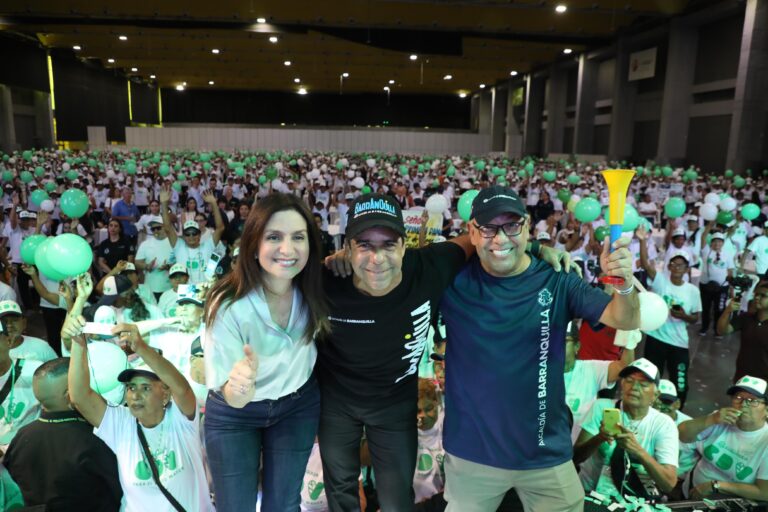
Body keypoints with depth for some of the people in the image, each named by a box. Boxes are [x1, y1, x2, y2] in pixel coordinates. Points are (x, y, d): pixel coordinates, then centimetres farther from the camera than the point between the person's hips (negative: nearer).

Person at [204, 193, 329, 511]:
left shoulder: (313, 289, -21)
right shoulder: (229, 306, -32)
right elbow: (232, 399, -29)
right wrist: (239, 388, -50)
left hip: (298, 404, 3)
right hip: (233, 415, -3)